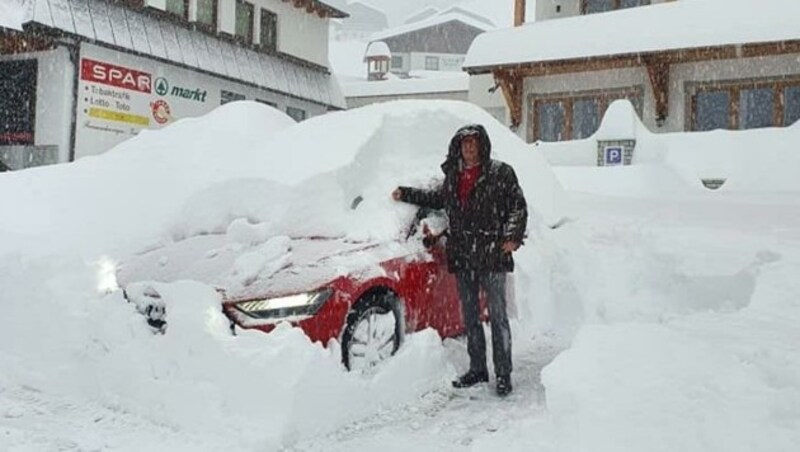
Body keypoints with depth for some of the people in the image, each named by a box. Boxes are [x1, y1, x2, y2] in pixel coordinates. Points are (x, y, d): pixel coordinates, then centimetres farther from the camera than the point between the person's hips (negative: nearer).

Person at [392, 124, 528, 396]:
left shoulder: (501, 173, -3)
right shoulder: (453, 176, 13)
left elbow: (519, 206, -1)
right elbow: (438, 199, 30)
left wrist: (513, 237, -13)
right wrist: (405, 194, 31)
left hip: (492, 256, -5)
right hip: (463, 258, 6)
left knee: (498, 316, -2)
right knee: (470, 317, 12)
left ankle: (503, 375, 4)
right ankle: (477, 369, 24)